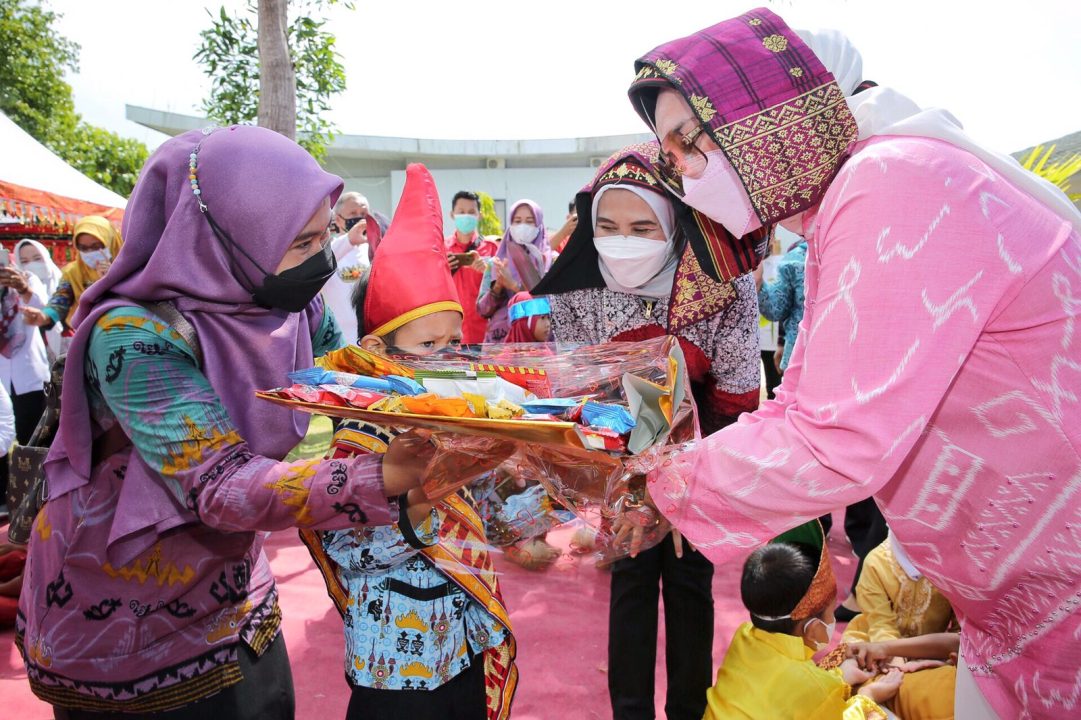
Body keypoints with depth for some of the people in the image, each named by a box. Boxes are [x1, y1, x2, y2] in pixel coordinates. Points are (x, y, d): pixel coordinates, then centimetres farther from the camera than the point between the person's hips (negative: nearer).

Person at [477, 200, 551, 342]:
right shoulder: (495, 263, 11)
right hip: (499, 338, 2)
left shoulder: (551, 261, 4)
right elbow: (482, 309, 6)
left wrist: (514, 285, -16)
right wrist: (498, 286, -11)